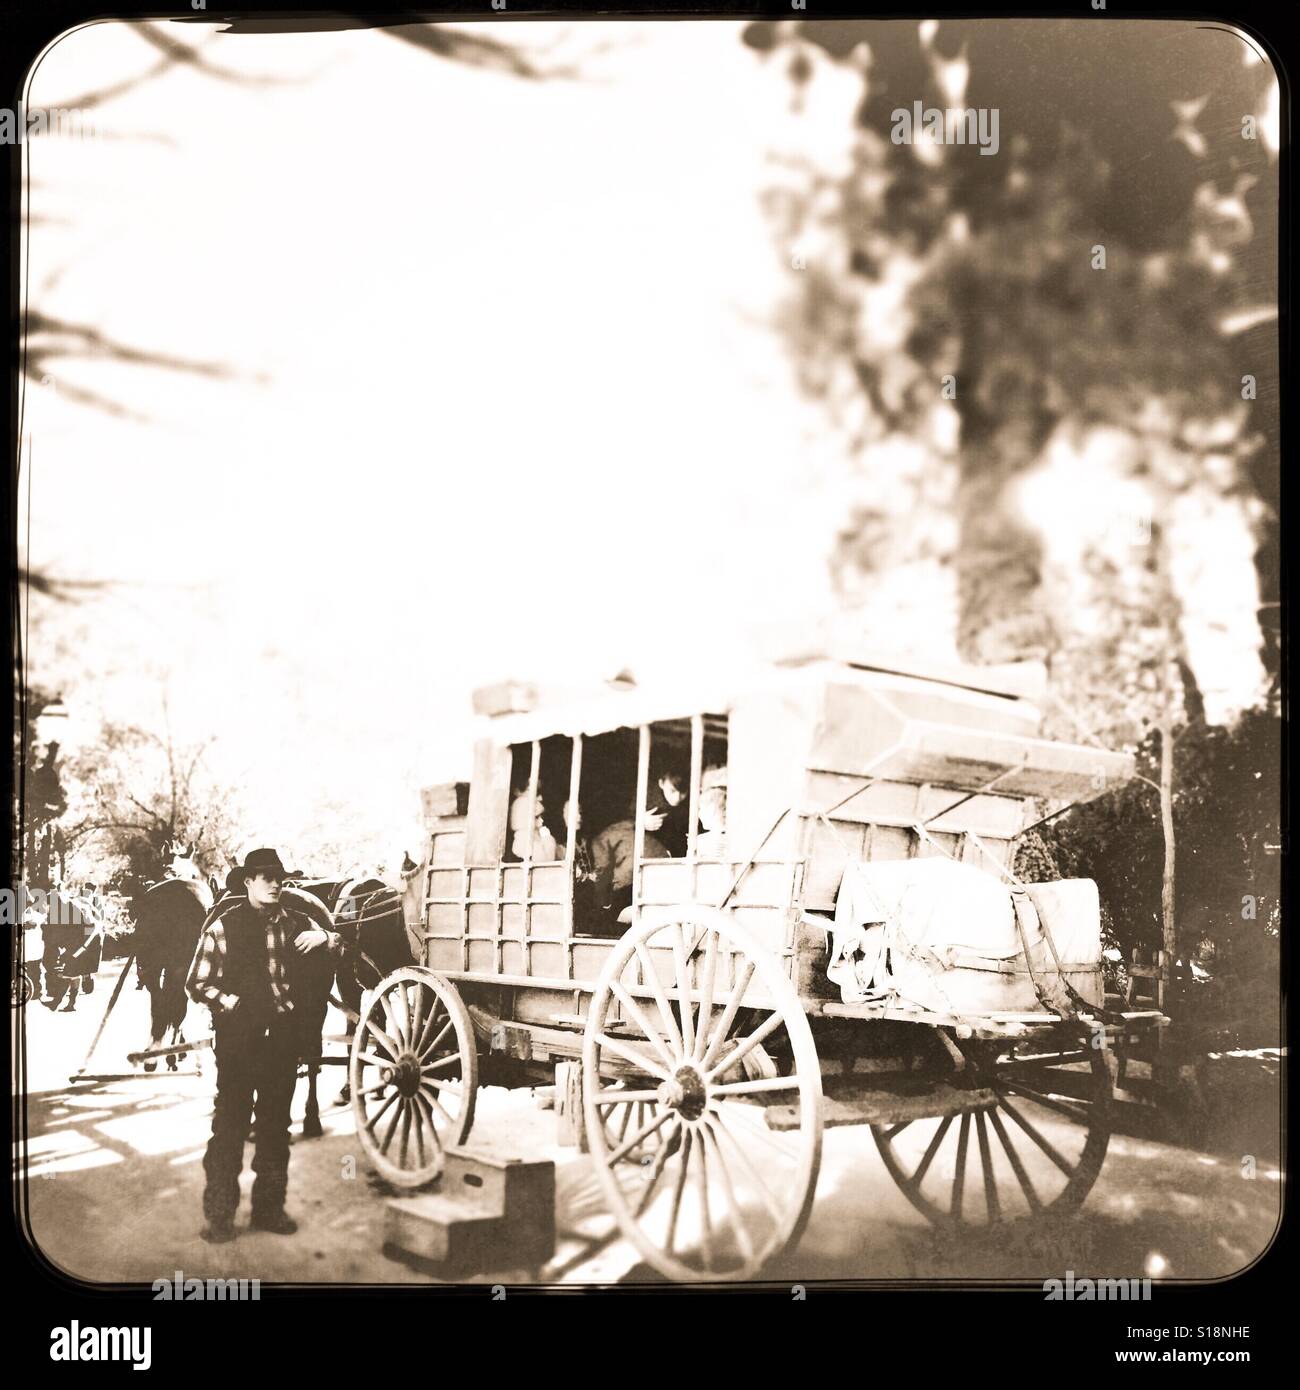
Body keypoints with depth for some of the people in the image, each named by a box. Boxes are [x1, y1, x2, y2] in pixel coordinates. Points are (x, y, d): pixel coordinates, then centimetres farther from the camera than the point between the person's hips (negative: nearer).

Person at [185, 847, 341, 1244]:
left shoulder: (295, 922, 5)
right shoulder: (222, 927, -2)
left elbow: (344, 948, 12)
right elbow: (198, 984, -1)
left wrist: (324, 937, -9)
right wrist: (232, 1003, -15)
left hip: (282, 1037, 3)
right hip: (237, 1038, -3)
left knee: (276, 1125, 12)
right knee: (230, 1125, -2)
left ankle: (269, 1206, 23)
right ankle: (219, 1213, 7)